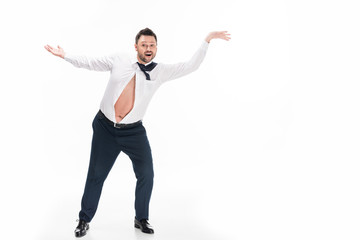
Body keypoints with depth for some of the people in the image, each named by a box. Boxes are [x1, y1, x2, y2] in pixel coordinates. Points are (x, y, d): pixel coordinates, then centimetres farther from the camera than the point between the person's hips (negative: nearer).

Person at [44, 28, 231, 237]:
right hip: (105, 127, 0)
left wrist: (207, 40, -11)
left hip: (134, 132, 1)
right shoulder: (118, 61, -1)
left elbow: (191, 66, -6)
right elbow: (90, 63, 9)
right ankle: (84, 220, 25)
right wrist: (65, 55, 4)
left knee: (146, 175, 1)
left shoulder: (161, 71, -2)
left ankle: (141, 218, 24)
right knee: (96, 175, 7)